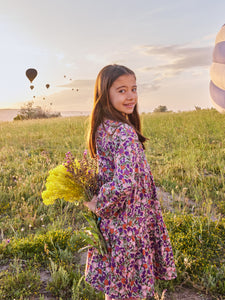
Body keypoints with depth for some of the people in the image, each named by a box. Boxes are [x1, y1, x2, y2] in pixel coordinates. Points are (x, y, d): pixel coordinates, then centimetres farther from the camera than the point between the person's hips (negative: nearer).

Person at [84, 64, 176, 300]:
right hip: (129, 221, -8)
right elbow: (125, 182, -36)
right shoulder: (125, 133, -26)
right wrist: (98, 205, -21)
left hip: (111, 218, 8)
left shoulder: (102, 127, 1)